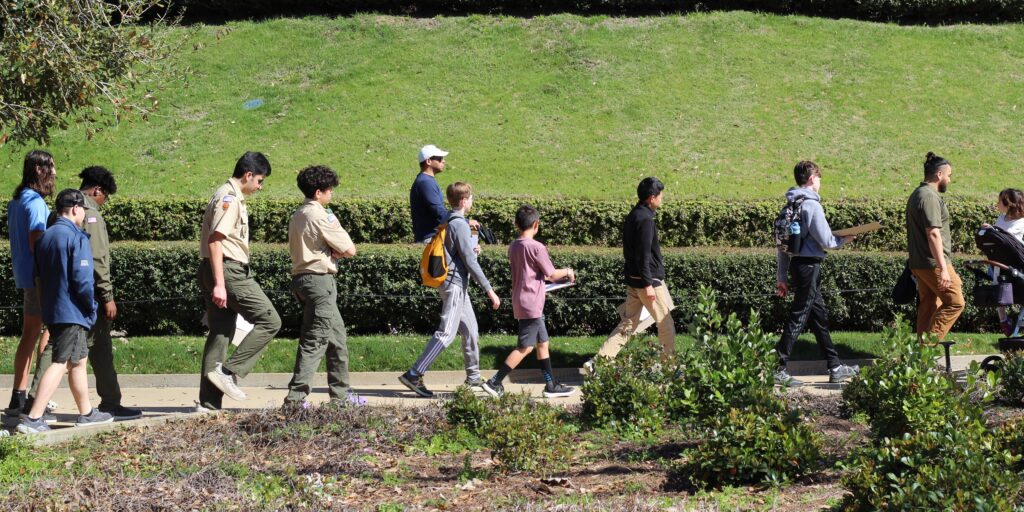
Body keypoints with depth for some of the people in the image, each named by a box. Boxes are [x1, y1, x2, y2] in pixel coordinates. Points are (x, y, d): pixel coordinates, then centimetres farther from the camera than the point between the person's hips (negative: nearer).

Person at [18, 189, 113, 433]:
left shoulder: (44, 237, 12)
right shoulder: (76, 238, -13)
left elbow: (39, 276, 17)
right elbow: (82, 279, -19)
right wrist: (91, 308, -6)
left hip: (51, 310, 9)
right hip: (72, 312, -9)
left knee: (78, 360, 19)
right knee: (61, 363, -10)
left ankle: (86, 413, 28)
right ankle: (33, 418, -17)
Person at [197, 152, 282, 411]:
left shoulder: (231, 197, 20)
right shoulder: (229, 197, -11)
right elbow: (215, 241, -19)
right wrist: (219, 284, -24)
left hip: (214, 272, 10)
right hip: (229, 270, -10)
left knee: (220, 333, 8)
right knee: (269, 321, -7)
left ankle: (208, 402, 8)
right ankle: (229, 372, -10)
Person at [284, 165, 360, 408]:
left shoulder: (297, 216, 14)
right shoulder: (321, 216, -13)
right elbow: (349, 250, -11)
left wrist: (330, 252, 1)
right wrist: (337, 251, 8)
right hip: (320, 280, -9)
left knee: (336, 335, 16)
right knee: (315, 340, -8)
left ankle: (340, 395, 20)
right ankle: (295, 398, -11)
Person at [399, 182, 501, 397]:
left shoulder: (448, 222, 12)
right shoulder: (460, 225, -16)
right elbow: (470, 262, -18)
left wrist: (471, 247, 14)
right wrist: (489, 290, -15)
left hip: (456, 284, 10)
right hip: (455, 284, -10)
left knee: (470, 330, 16)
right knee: (446, 333, -11)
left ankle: (473, 377, 23)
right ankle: (414, 375, -14)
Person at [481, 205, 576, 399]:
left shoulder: (513, 247, 8)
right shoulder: (536, 247, -16)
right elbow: (552, 274, -10)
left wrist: (561, 276, 25)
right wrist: (567, 272, 11)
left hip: (521, 302, 9)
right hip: (531, 304, -9)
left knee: (542, 343, 14)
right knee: (525, 347, -4)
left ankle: (551, 385, 17)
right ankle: (495, 382, -6)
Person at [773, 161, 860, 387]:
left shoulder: (790, 205, 11)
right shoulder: (811, 205, -15)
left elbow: (782, 244, 13)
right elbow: (826, 241, -15)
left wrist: (782, 277, 16)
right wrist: (844, 240, 6)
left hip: (795, 264, 9)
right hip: (808, 265, -9)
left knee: (820, 316, 15)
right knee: (798, 319, -5)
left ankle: (835, 368, 23)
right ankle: (778, 370, -6)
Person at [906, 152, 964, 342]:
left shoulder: (917, 195, 17)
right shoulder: (930, 197, -16)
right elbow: (933, 234, -23)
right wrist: (943, 269, -25)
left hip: (919, 263, 10)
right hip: (934, 263, -10)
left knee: (928, 306, 11)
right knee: (955, 302, -6)